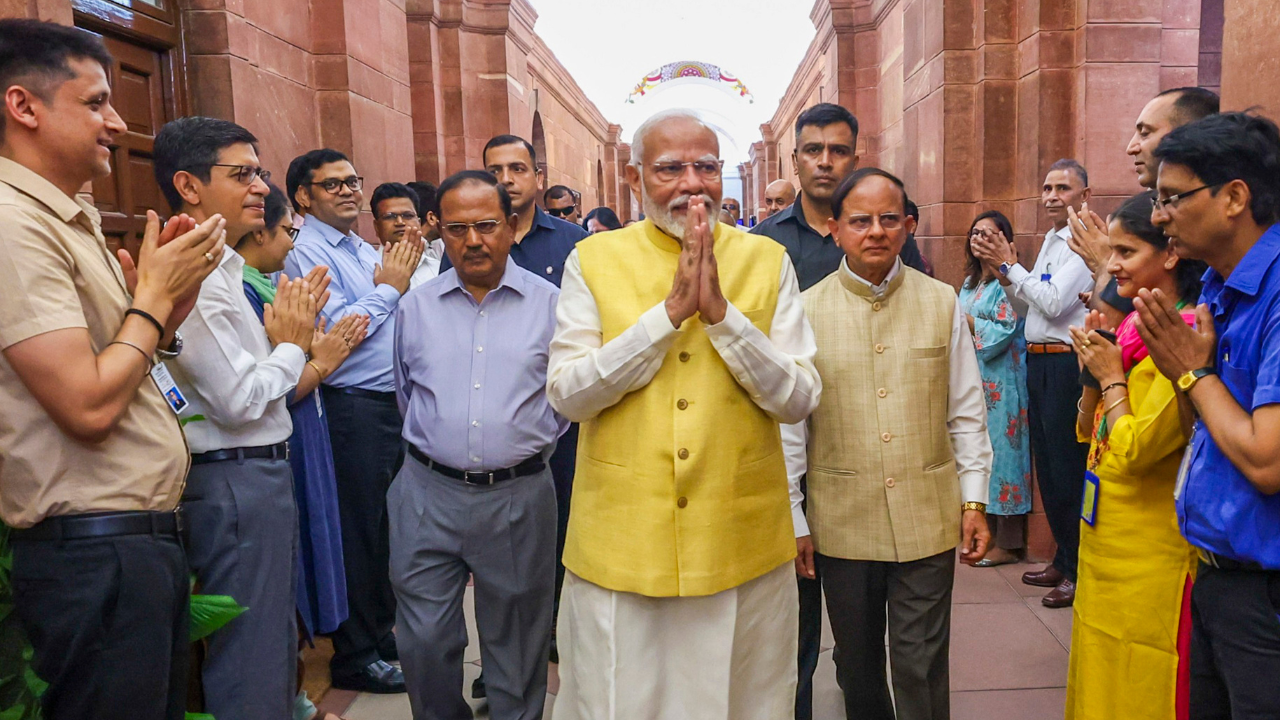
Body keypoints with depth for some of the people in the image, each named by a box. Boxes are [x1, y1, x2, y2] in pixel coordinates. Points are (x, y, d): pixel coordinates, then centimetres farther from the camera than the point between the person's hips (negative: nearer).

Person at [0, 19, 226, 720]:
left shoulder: (69, 222, 14)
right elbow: (88, 407, -23)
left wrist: (172, 296, 3)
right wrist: (155, 291, -11)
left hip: (143, 538, 9)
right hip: (96, 556, -9)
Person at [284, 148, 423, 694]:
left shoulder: (367, 251, 15)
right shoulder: (306, 252, -10)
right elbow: (336, 331, -21)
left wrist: (401, 279, 6)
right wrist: (388, 289, -11)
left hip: (394, 400, 8)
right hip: (354, 407, -8)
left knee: (389, 524, 17)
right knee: (360, 531, 2)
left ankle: (385, 633, 33)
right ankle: (356, 656, 17)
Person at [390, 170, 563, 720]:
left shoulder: (550, 303, -2)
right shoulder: (415, 308, 5)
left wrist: (529, 442, 7)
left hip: (518, 496, -1)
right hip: (428, 493, 2)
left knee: (516, 642, 13)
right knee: (423, 639, 9)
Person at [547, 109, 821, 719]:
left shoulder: (766, 260, 0)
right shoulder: (594, 260, -1)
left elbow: (799, 398, -6)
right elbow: (566, 394, -10)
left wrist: (721, 312, -19)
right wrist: (671, 311, -18)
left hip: (745, 547, 1)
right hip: (619, 547, 0)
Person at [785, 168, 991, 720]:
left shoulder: (942, 303, 1)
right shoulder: (807, 311, -3)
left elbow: (966, 412, 7)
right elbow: (789, 424, 0)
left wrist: (974, 500, 5)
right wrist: (793, 521, 1)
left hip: (928, 519, 0)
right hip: (841, 523, 0)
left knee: (922, 668, 7)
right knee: (857, 666, 17)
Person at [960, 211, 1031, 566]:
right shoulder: (970, 283, 17)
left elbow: (1004, 332, -16)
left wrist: (966, 320, -8)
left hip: (1000, 381, -8)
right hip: (971, 378, 8)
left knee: (999, 449, -4)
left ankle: (1007, 543, 4)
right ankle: (986, 533, 20)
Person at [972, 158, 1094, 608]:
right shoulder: (1050, 242, 17)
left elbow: (1054, 302, -20)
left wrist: (1011, 266, -10)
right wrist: (1004, 274, 1)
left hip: (1066, 363, -9)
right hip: (1038, 362, 10)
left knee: (1068, 468, -2)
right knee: (1047, 467, 16)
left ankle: (1078, 570, 11)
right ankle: (1063, 560, 29)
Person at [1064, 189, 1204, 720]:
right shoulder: (1132, 328, 8)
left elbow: (1133, 451, -23)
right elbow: (1088, 431, 13)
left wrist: (1111, 375, -11)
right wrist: (1093, 371, -2)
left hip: (1150, 553, -8)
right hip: (1103, 539, 9)